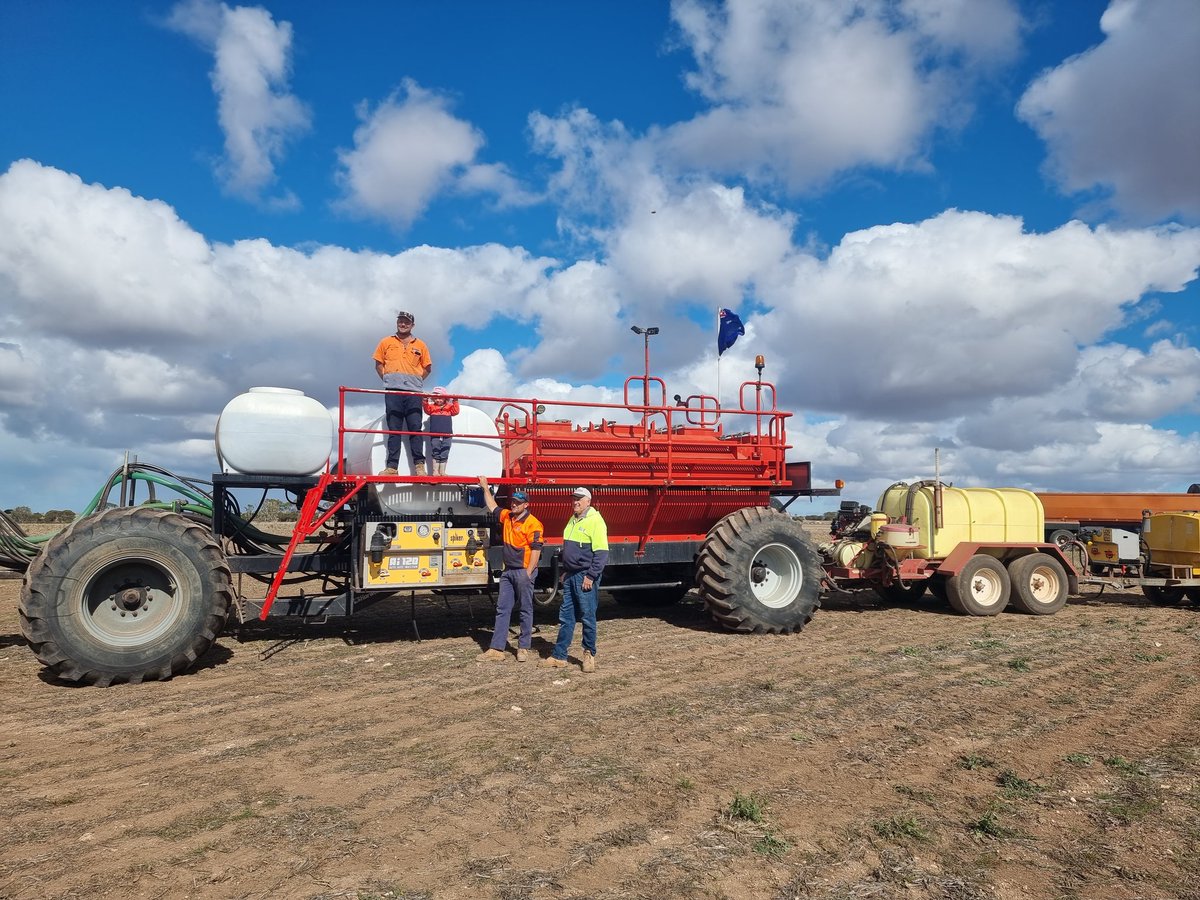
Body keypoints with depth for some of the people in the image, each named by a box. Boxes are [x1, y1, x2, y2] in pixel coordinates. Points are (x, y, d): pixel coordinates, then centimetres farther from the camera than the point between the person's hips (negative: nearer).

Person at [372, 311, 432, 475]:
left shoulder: (420, 345, 13)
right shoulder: (386, 342, 12)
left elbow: (427, 367, 16)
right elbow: (379, 364, 13)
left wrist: (417, 381, 6)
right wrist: (387, 380, 3)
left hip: (414, 392, 0)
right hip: (393, 391, 0)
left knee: (415, 428, -3)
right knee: (394, 429, 0)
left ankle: (419, 465, 0)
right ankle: (392, 466, -1)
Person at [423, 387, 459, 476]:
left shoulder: (449, 407, 11)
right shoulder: (432, 407, 9)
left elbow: (456, 411, -2)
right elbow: (427, 410, -8)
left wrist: (455, 402, -13)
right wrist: (426, 402, -23)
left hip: (447, 435, 1)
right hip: (434, 435, -1)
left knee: (444, 454, 4)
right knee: (435, 454, 2)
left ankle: (442, 471, 10)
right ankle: (435, 471, 7)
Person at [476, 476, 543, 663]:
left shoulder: (532, 523, -14)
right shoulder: (507, 516, 10)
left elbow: (536, 549, -17)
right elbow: (492, 507, 29)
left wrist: (528, 573, -19)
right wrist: (485, 487, 30)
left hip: (523, 572, -8)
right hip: (508, 570, 8)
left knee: (526, 610, 4)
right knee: (502, 609, 6)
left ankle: (523, 648, 13)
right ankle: (496, 649, 8)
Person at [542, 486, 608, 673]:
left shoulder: (595, 521, -12)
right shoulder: (573, 520, 15)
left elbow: (601, 553, -16)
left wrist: (590, 576, -19)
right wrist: (565, 571, 18)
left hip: (585, 577, -8)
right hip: (570, 576, 8)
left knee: (588, 617, 1)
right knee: (565, 617, 10)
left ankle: (589, 654, 15)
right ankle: (559, 656, 16)